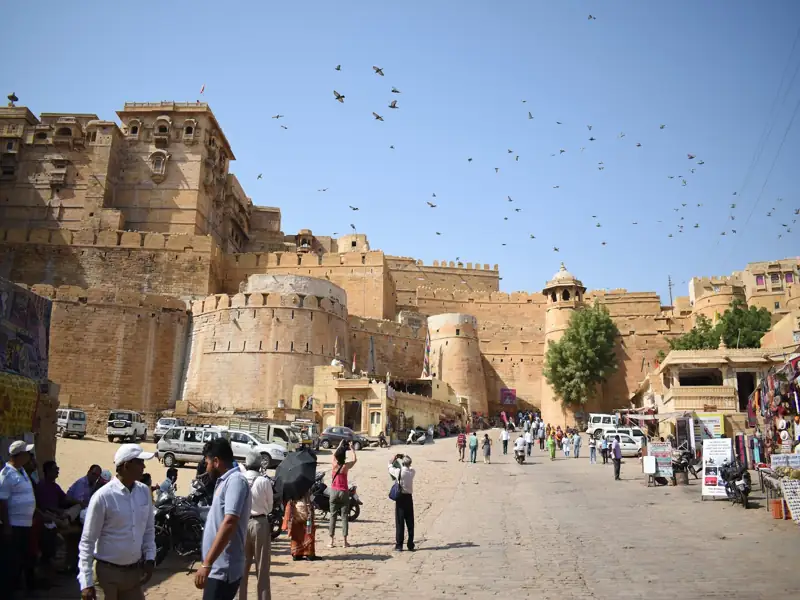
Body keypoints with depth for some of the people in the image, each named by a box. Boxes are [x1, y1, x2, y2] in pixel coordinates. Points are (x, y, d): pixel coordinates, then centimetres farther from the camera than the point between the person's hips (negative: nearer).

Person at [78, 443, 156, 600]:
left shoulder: (144, 491, 1)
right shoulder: (103, 496, -15)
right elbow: (87, 541, -11)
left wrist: (150, 558, 1)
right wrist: (86, 582, -12)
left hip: (135, 571, 5)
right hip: (109, 572, -5)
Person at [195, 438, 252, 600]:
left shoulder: (235, 480, -15)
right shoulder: (226, 481, 15)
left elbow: (229, 523, -26)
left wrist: (206, 564, -29)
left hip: (223, 570, -10)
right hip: (219, 568, 10)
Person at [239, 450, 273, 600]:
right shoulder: (264, 481, -12)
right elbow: (269, 506, 0)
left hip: (241, 523, 3)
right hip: (260, 523, -3)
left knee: (242, 566, 15)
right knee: (262, 568, 6)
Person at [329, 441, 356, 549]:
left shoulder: (334, 465, -6)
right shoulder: (346, 466, -12)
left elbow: (334, 454, 16)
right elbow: (355, 459, 8)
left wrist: (340, 445, 27)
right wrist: (352, 449, 19)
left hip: (334, 491, 2)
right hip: (344, 492, -2)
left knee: (333, 516, 6)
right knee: (344, 516, 4)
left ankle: (331, 541, 6)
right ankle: (345, 541, 5)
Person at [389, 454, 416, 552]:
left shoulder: (399, 472, -12)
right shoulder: (412, 472, -4)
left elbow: (390, 467, 6)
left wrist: (395, 459, 20)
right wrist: (404, 459, 20)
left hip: (400, 498, -3)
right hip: (409, 498, 3)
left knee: (400, 522, 2)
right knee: (410, 522, 10)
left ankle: (399, 546, 5)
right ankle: (411, 545, 16)